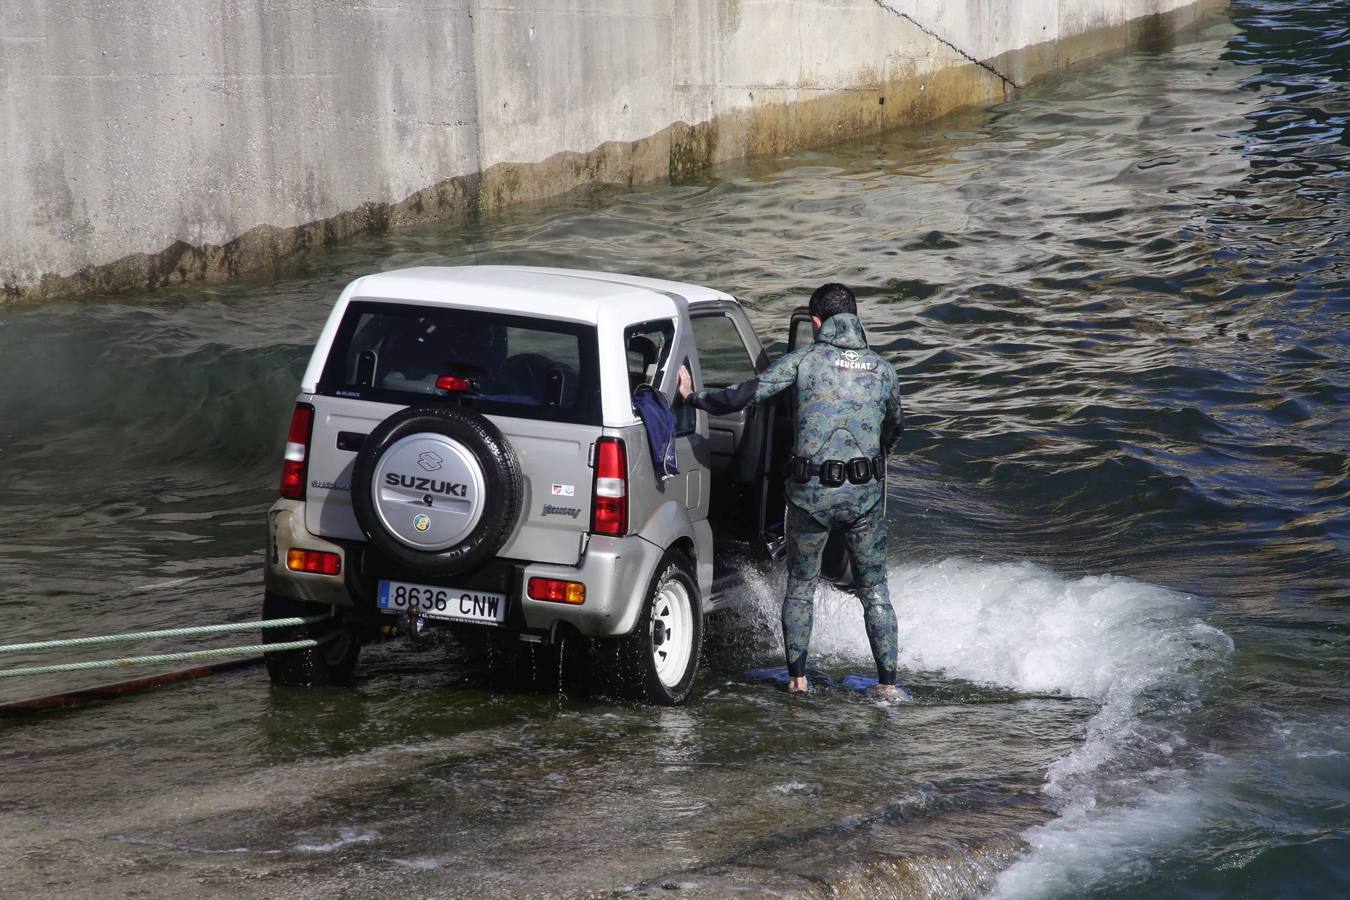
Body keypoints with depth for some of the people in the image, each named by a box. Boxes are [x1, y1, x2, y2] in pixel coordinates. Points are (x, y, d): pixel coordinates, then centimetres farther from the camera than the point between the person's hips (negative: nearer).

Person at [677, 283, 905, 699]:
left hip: (811, 492, -2)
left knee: (800, 585, 17)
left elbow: (741, 396, -9)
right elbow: (894, 426, 24)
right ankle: (888, 681, 10)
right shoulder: (883, 369, 6)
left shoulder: (804, 360, -4)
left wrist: (694, 396, 7)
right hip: (865, 493, 2)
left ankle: (797, 677, 16)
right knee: (874, 589, 14)